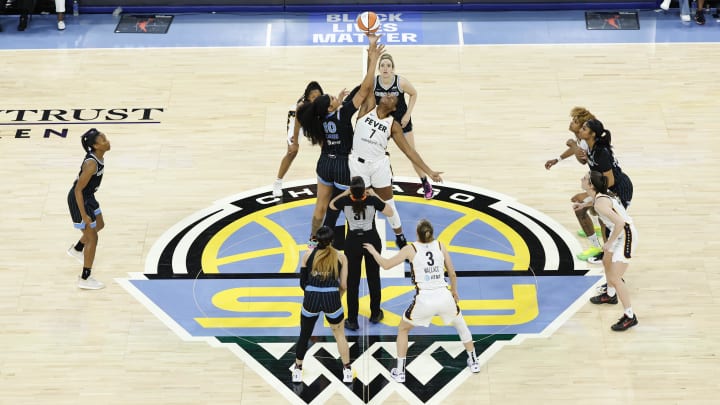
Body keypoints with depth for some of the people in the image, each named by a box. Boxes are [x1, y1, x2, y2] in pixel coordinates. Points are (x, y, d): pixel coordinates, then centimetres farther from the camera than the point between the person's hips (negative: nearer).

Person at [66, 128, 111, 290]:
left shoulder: (99, 156, -6)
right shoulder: (91, 164, -33)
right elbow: (78, 190, -29)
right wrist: (84, 215, -27)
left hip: (88, 196, 9)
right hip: (79, 199, -9)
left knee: (99, 225, 29)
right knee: (92, 238, -1)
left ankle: (77, 249, 53)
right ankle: (85, 279, 9)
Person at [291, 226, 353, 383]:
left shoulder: (308, 254, 6)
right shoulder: (340, 257, 4)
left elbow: (302, 282, 9)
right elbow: (343, 285, 4)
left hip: (311, 299, 1)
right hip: (332, 299, 0)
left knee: (304, 335, 21)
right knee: (339, 334, 23)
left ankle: (297, 370, 32)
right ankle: (347, 371, 23)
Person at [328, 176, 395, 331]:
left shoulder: (345, 201, -17)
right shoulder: (372, 200, -19)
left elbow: (331, 205, 7)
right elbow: (390, 212, -3)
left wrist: (345, 193, 11)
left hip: (352, 243, -1)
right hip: (372, 241, 1)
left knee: (352, 282, 6)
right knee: (373, 278, 18)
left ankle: (352, 321, 8)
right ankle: (375, 314, 31)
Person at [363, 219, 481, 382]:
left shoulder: (411, 249, -2)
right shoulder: (440, 246, 5)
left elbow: (386, 265, 5)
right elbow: (452, 273, 11)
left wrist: (373, 251, 23)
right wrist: (454, 292, 29)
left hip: (424, 300, -2)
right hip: (444, 297, 2)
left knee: (403, 330, 23)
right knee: (461, 325, 32)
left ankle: (400, 372, 20)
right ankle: (474, 362, 37)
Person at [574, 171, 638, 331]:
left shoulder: (599, 203, -28)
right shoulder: (602, 193, 0)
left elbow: (620, 223, -34)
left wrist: (609, 243, -22)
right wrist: (583, 204, 28)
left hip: (626, 236, -10)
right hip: (618, 233, 10)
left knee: (615, 279, -9)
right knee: (606, 262, 31)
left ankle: (630, 317, 1)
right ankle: (610, 295, 56)